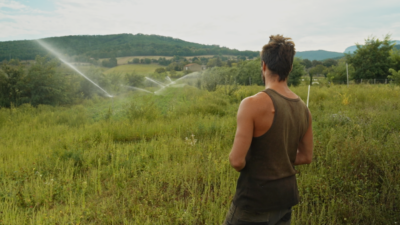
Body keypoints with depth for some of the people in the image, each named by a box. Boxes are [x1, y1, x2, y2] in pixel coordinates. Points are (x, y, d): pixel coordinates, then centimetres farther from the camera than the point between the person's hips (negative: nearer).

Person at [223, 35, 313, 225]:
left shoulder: (253, 104, -22)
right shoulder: (303, 108, 0)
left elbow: (237, 161, -23)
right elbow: (306, 156, 9)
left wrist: (241, 164, -1)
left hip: (256, 200, -6)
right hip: (287, 194, 7)